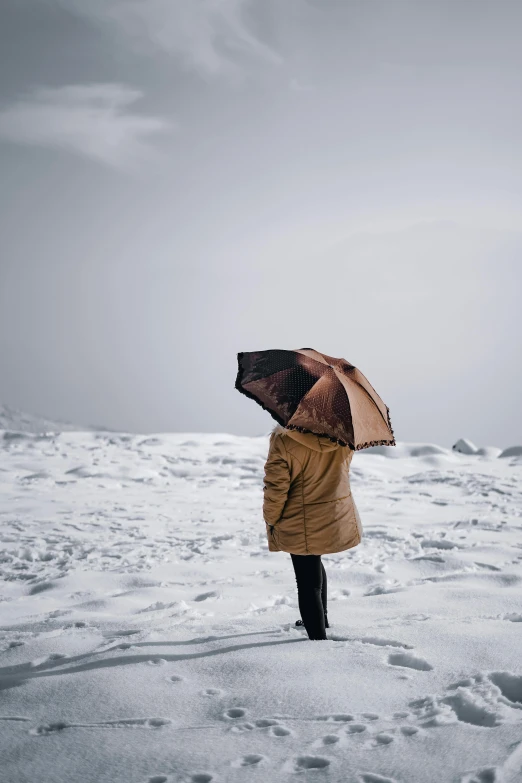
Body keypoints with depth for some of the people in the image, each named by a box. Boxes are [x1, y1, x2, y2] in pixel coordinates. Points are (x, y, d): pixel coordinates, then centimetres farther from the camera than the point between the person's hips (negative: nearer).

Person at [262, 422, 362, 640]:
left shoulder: (283, 439, -22)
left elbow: (276, 487, -16)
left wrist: (271, 519, -2)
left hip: (302, 528, -6)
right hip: (340, 519, 6)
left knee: (308, 584, 5)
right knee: (313, 563, 31)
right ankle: (321, 619, 45)